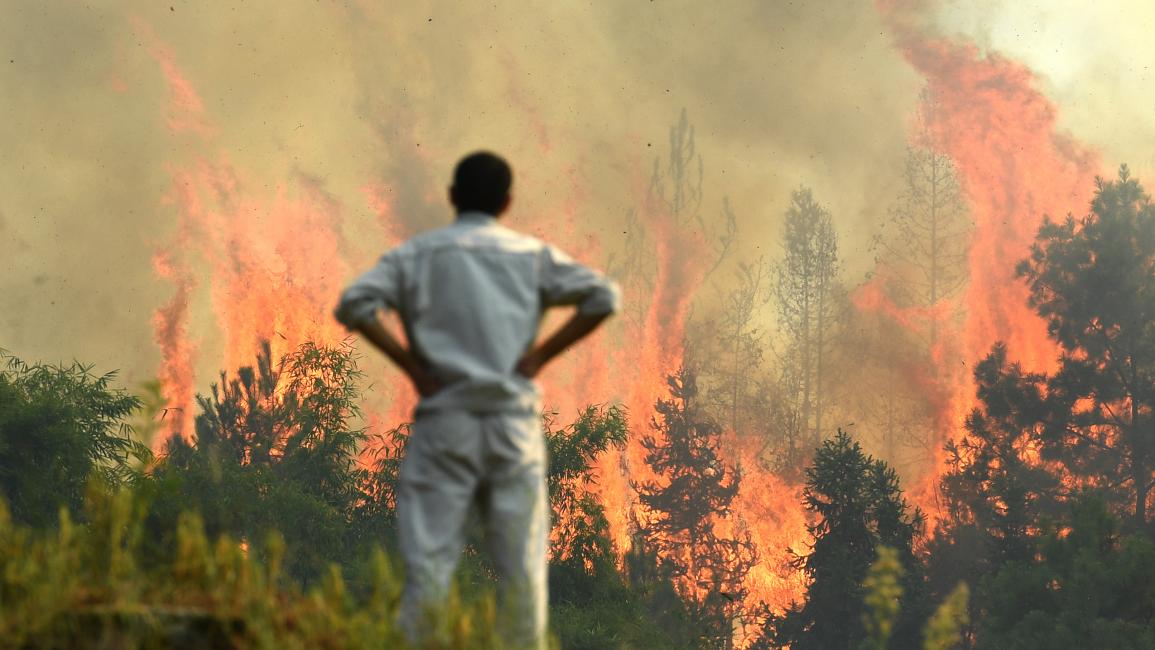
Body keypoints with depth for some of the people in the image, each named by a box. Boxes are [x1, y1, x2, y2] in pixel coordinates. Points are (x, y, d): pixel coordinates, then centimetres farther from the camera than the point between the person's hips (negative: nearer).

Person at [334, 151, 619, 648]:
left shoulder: (416, 254, 6)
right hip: (514, 420, 1)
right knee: (520, 560, 5)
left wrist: (410, 363, -3)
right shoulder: (533, 255, 8)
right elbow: (603, 297, -1)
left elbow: (354, 304, -8)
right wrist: (540, 355, 0)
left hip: (445, 420, -1)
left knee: (429, 557, -1)